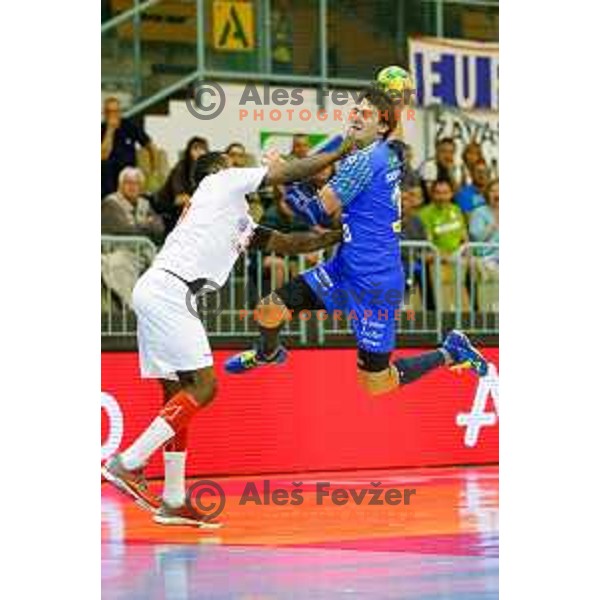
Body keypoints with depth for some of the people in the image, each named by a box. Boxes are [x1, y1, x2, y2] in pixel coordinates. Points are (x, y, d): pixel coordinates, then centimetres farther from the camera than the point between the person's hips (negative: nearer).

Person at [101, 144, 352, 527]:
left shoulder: (242, 223, 29)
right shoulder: (222, 181, 7)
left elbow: (290, 243, 34)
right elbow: (292, 171, 6)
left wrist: (340, 236, 31)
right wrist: (342, 152, 15)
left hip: (157, 293, 10)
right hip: (167, 290, -10)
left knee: (179, 394, 11)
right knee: (203, 387, -12)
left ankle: (173, 502, 13)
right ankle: (127, 464, -14)